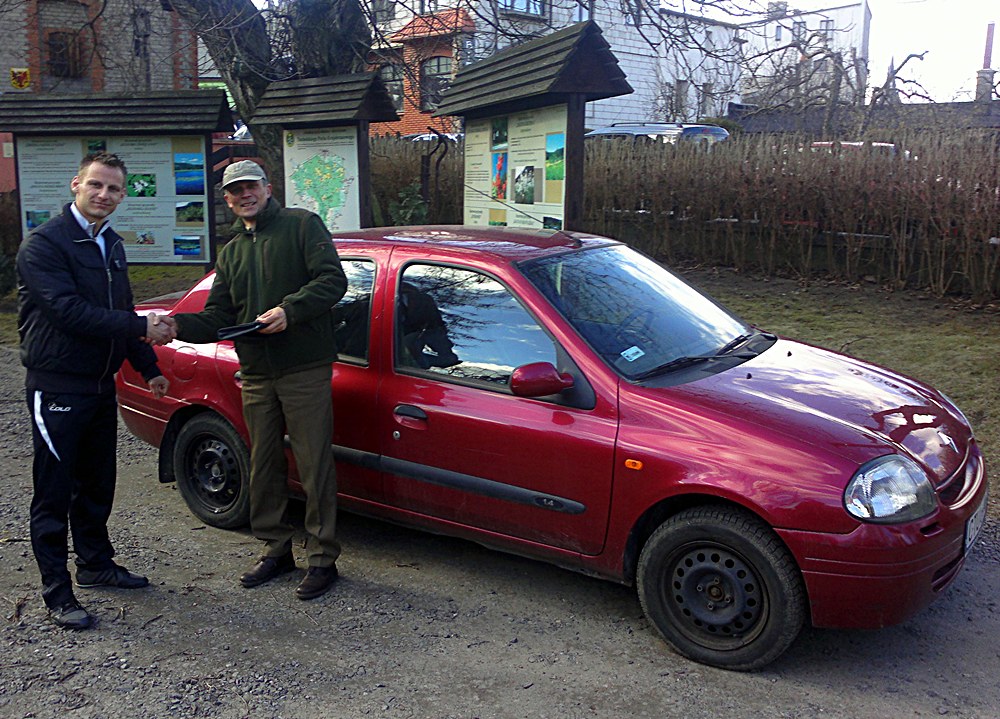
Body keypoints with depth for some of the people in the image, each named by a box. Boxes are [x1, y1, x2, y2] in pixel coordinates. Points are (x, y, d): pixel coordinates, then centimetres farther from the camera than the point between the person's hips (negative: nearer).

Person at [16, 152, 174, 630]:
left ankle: (95, 563, 34)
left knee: (97, 485, 18)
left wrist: (148, 369, 19)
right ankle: (57, 594, 11)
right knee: (54, 494, 1)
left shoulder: (112, 245, 13)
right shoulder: (43, 244, -13)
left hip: (101, 386, 8)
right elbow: (69, 311, -23)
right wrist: (142, 329, -21)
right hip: (57, 388, -8)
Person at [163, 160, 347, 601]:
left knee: (314, 466, -3)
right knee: (264, 466, 13)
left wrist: (290, 310, -22)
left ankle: (322, 559, 8)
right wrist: (179, 325, -5)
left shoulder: (302, 225, 3)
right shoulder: (231, 252, 21)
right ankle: (276, 550, 27)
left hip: (305, 370, -6)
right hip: (256, 376, 6)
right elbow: (217, 319, 14)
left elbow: (332, 280, -10)